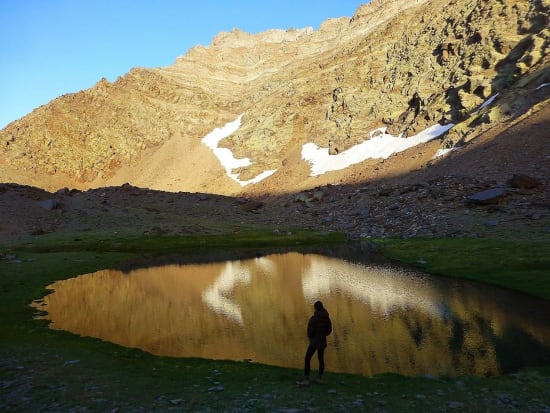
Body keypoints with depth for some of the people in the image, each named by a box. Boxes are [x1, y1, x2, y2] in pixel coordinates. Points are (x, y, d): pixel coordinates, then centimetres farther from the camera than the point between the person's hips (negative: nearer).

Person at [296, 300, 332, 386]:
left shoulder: (314, 318, -18)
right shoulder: (327, 318, 1)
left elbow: (310, 330, -17)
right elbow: (329, 330, 9)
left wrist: (310, 336, 4)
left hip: (314, 341, -7)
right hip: (323, 341, 7)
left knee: (307, 359, -2)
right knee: (321, 359, 16)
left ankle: (306, 380, -5)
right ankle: (320, 378, 22)